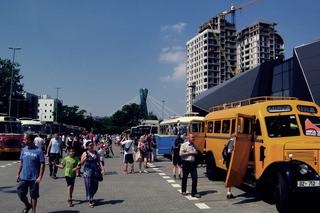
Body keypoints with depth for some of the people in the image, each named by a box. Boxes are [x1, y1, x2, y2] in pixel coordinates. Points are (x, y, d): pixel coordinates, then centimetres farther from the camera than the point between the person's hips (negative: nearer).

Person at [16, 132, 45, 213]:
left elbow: (42, 164, -11)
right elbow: (21, 162, 11)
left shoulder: (38, 151, -13)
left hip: (34, 178, -4)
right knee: (20, 193, 6)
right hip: (23, 177, 4)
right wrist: (18, 174, 8)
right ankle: (27, 205, 34)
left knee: (33, 196, 7)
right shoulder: (23, 150, 3)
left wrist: (40, 177, -15)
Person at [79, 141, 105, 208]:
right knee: (89, 186, -1)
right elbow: (81, 163, -7)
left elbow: (99, 162, 9)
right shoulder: (85, 153, -3)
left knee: (95, 186, 8)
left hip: (95, 171, 4)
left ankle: (90, 198, 34)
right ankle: (90, 201, 10)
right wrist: (84, 159, -27)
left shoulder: (96, 153, 9)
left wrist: (102, 169, -3)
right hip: (87, 172, -4)